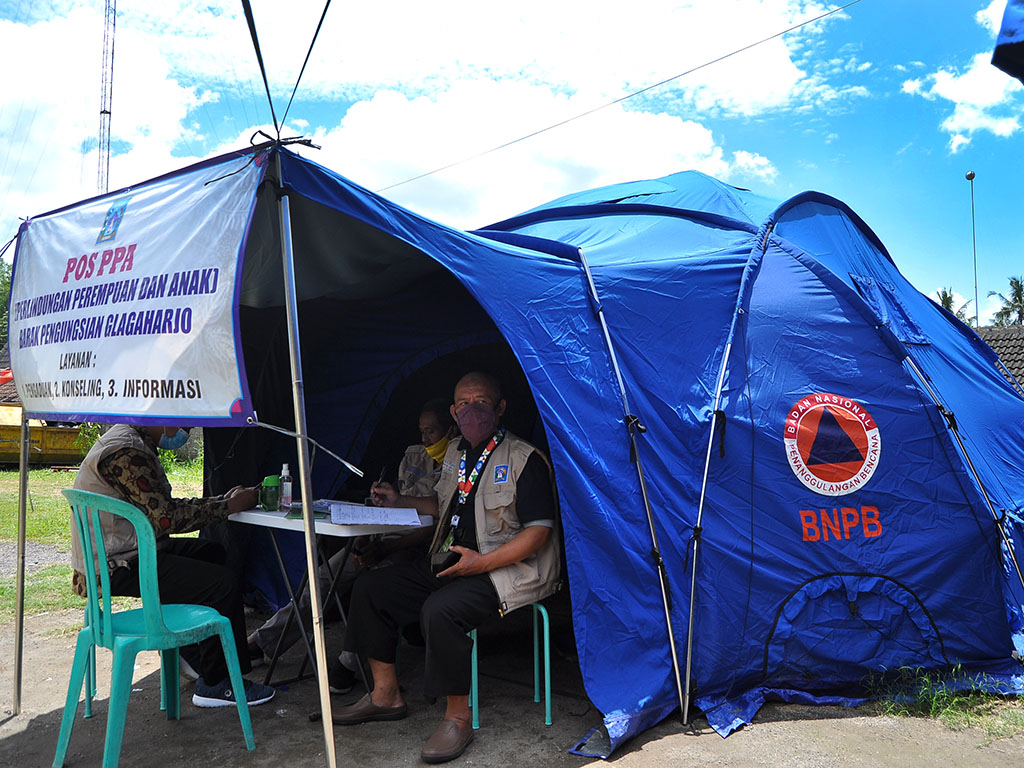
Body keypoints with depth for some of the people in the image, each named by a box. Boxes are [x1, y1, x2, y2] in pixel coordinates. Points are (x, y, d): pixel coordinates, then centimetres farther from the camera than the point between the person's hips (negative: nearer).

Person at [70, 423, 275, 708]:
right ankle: (215, 684, -5)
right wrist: (227, 507, -16)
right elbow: (166, 518, -25)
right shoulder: (124, 452, -21)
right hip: (117, 566, -11)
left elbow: (165, 507, 16)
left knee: (211, 552, 22)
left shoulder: (136, 445, 12)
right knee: (223, 584, -17)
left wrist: (222, 500, 6)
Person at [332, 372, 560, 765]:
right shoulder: (455, 454, 13)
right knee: (370, 588, 2)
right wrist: (400, 501, 15)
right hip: (450, 563, 9)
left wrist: (481, 562, -22)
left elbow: (539, 531, -17)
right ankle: (386, 695, 13)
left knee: (440, 610, -34)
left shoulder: (524, 459, -12)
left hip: (506, 568, -8)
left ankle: (458, 716, -13)